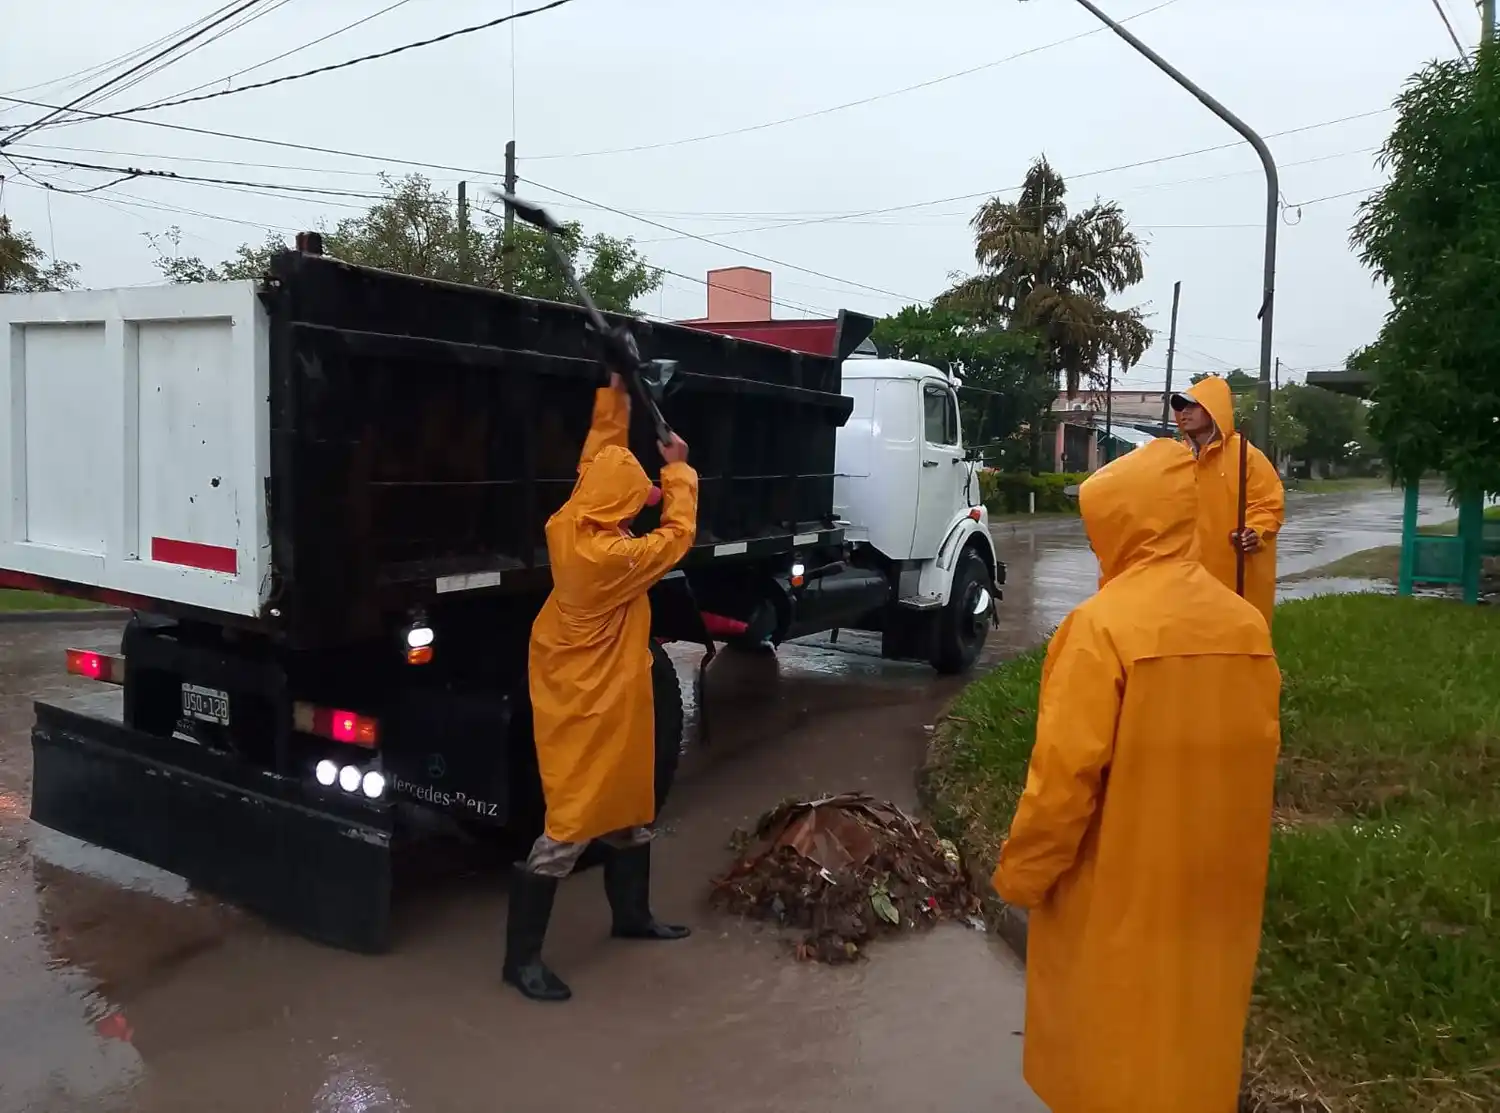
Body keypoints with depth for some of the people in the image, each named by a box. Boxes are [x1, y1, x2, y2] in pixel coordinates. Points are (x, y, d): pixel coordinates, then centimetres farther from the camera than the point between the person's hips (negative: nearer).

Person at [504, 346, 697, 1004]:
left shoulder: (567, 525, -5)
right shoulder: (614, 556, -27)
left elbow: (599, 451, 7)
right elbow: (678, 536, -11)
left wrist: (615, 390, 9)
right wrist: (678, 470, 1)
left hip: (605, 694, 10)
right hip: (588, 703, -10)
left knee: (629, 800, 21)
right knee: (573, 819, -3)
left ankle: (631, 914, 38)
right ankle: (522, 956, 7)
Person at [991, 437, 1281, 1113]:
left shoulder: (1104, 624, -21)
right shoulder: (1246, 622, -2)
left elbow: (1065, 771, -21)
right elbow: (1258, 752, 6)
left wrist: (1020, 874, -8)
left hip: (1119, 888, -5)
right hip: (1214, 883, 6)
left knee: (1111, 1029, 13)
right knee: (1194, 1020, 22)